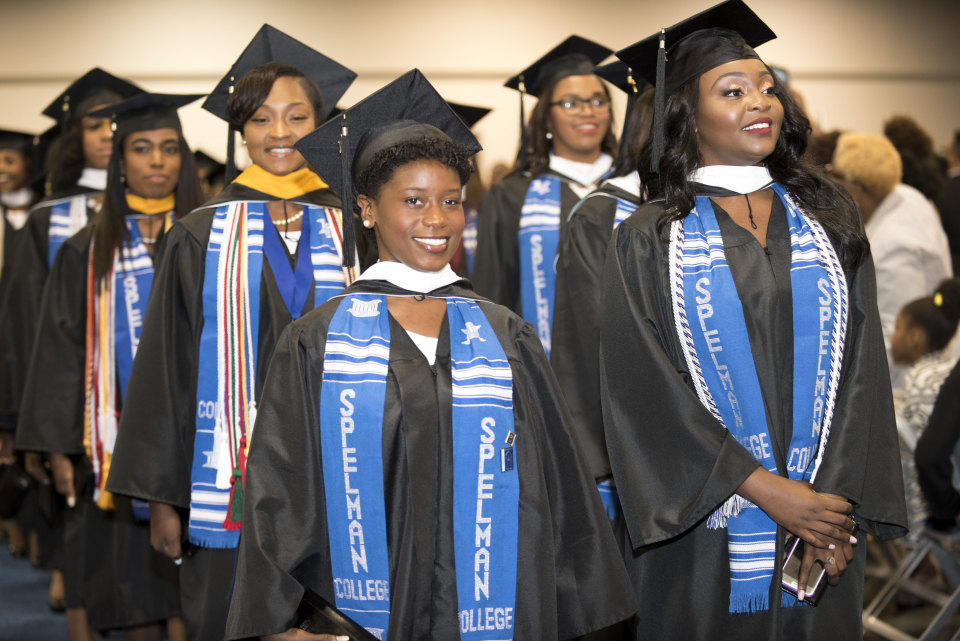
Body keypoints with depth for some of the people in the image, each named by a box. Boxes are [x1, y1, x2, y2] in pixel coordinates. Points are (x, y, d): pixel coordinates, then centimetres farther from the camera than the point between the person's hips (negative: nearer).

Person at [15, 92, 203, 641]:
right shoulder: (88, 253, 7)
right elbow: (61, 352, 5)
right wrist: (59, 447, -3)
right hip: (117, 441, 1)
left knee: (185, 586, -4)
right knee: (132, 579, 4)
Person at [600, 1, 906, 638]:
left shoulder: (828, 219, 7)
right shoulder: (648, 241, -1)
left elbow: (861, 368, 2)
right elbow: (645, 391, -8)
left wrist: (834, 502, -10)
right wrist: (768, 492, -15)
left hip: (822, 513, 2)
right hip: (703, 529, -2)